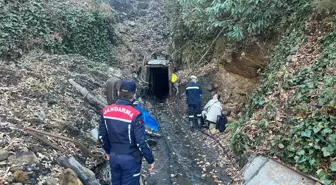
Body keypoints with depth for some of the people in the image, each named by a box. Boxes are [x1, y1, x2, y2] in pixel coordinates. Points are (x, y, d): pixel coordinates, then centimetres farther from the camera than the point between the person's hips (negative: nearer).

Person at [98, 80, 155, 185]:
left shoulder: (106, 111, -7)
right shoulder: (135, 114, -24)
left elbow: (102, 136, 3)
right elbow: (141, 142, -21)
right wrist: (150, 159, -7)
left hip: (113, 156, 5)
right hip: (130, 158, -5)